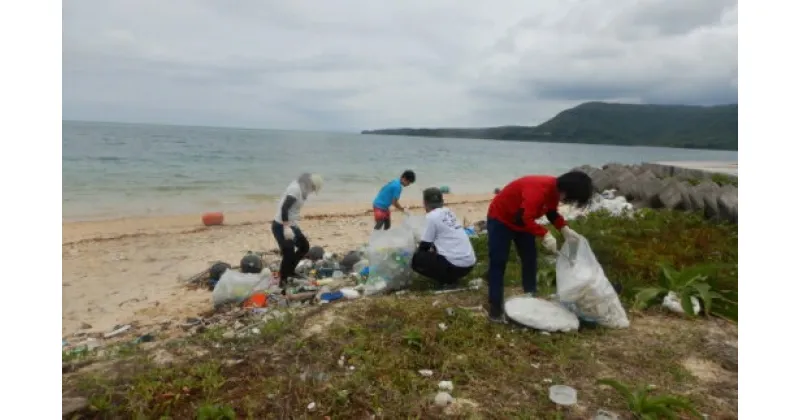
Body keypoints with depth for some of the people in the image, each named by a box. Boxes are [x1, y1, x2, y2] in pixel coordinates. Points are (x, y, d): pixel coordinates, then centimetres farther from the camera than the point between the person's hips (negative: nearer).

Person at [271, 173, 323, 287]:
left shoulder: (301, 189, 11)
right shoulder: (295, 188, -19)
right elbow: (284, 208, -28)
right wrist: (286, 227, -32)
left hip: (290, 225, 10)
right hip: (281, 226, -10)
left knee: (304, 246, 17)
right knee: (288, 254, -10)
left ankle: (290, 271, 29)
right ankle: (283, 282, 4)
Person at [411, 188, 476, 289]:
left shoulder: (431, 216, -9)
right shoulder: (449, 212, 13)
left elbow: (425, 244, -2)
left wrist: (418, 252, 16)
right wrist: (432, 248, 28)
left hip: (457, 264, -8)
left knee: (416, 259, 3)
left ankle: (448, 280, 0)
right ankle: (451, 277, 15)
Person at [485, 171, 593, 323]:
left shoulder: (555, 190, -9)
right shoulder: (539, 190, -37)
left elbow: (551, 212, 6)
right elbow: (523, 219, -41)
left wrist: (564, 229, -8)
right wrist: (545, 235, -40)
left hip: (523, 220, 9)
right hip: (500, 218, -9)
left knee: (530, 258, 8)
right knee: (498, 262, -9)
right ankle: (495, 308, -5)